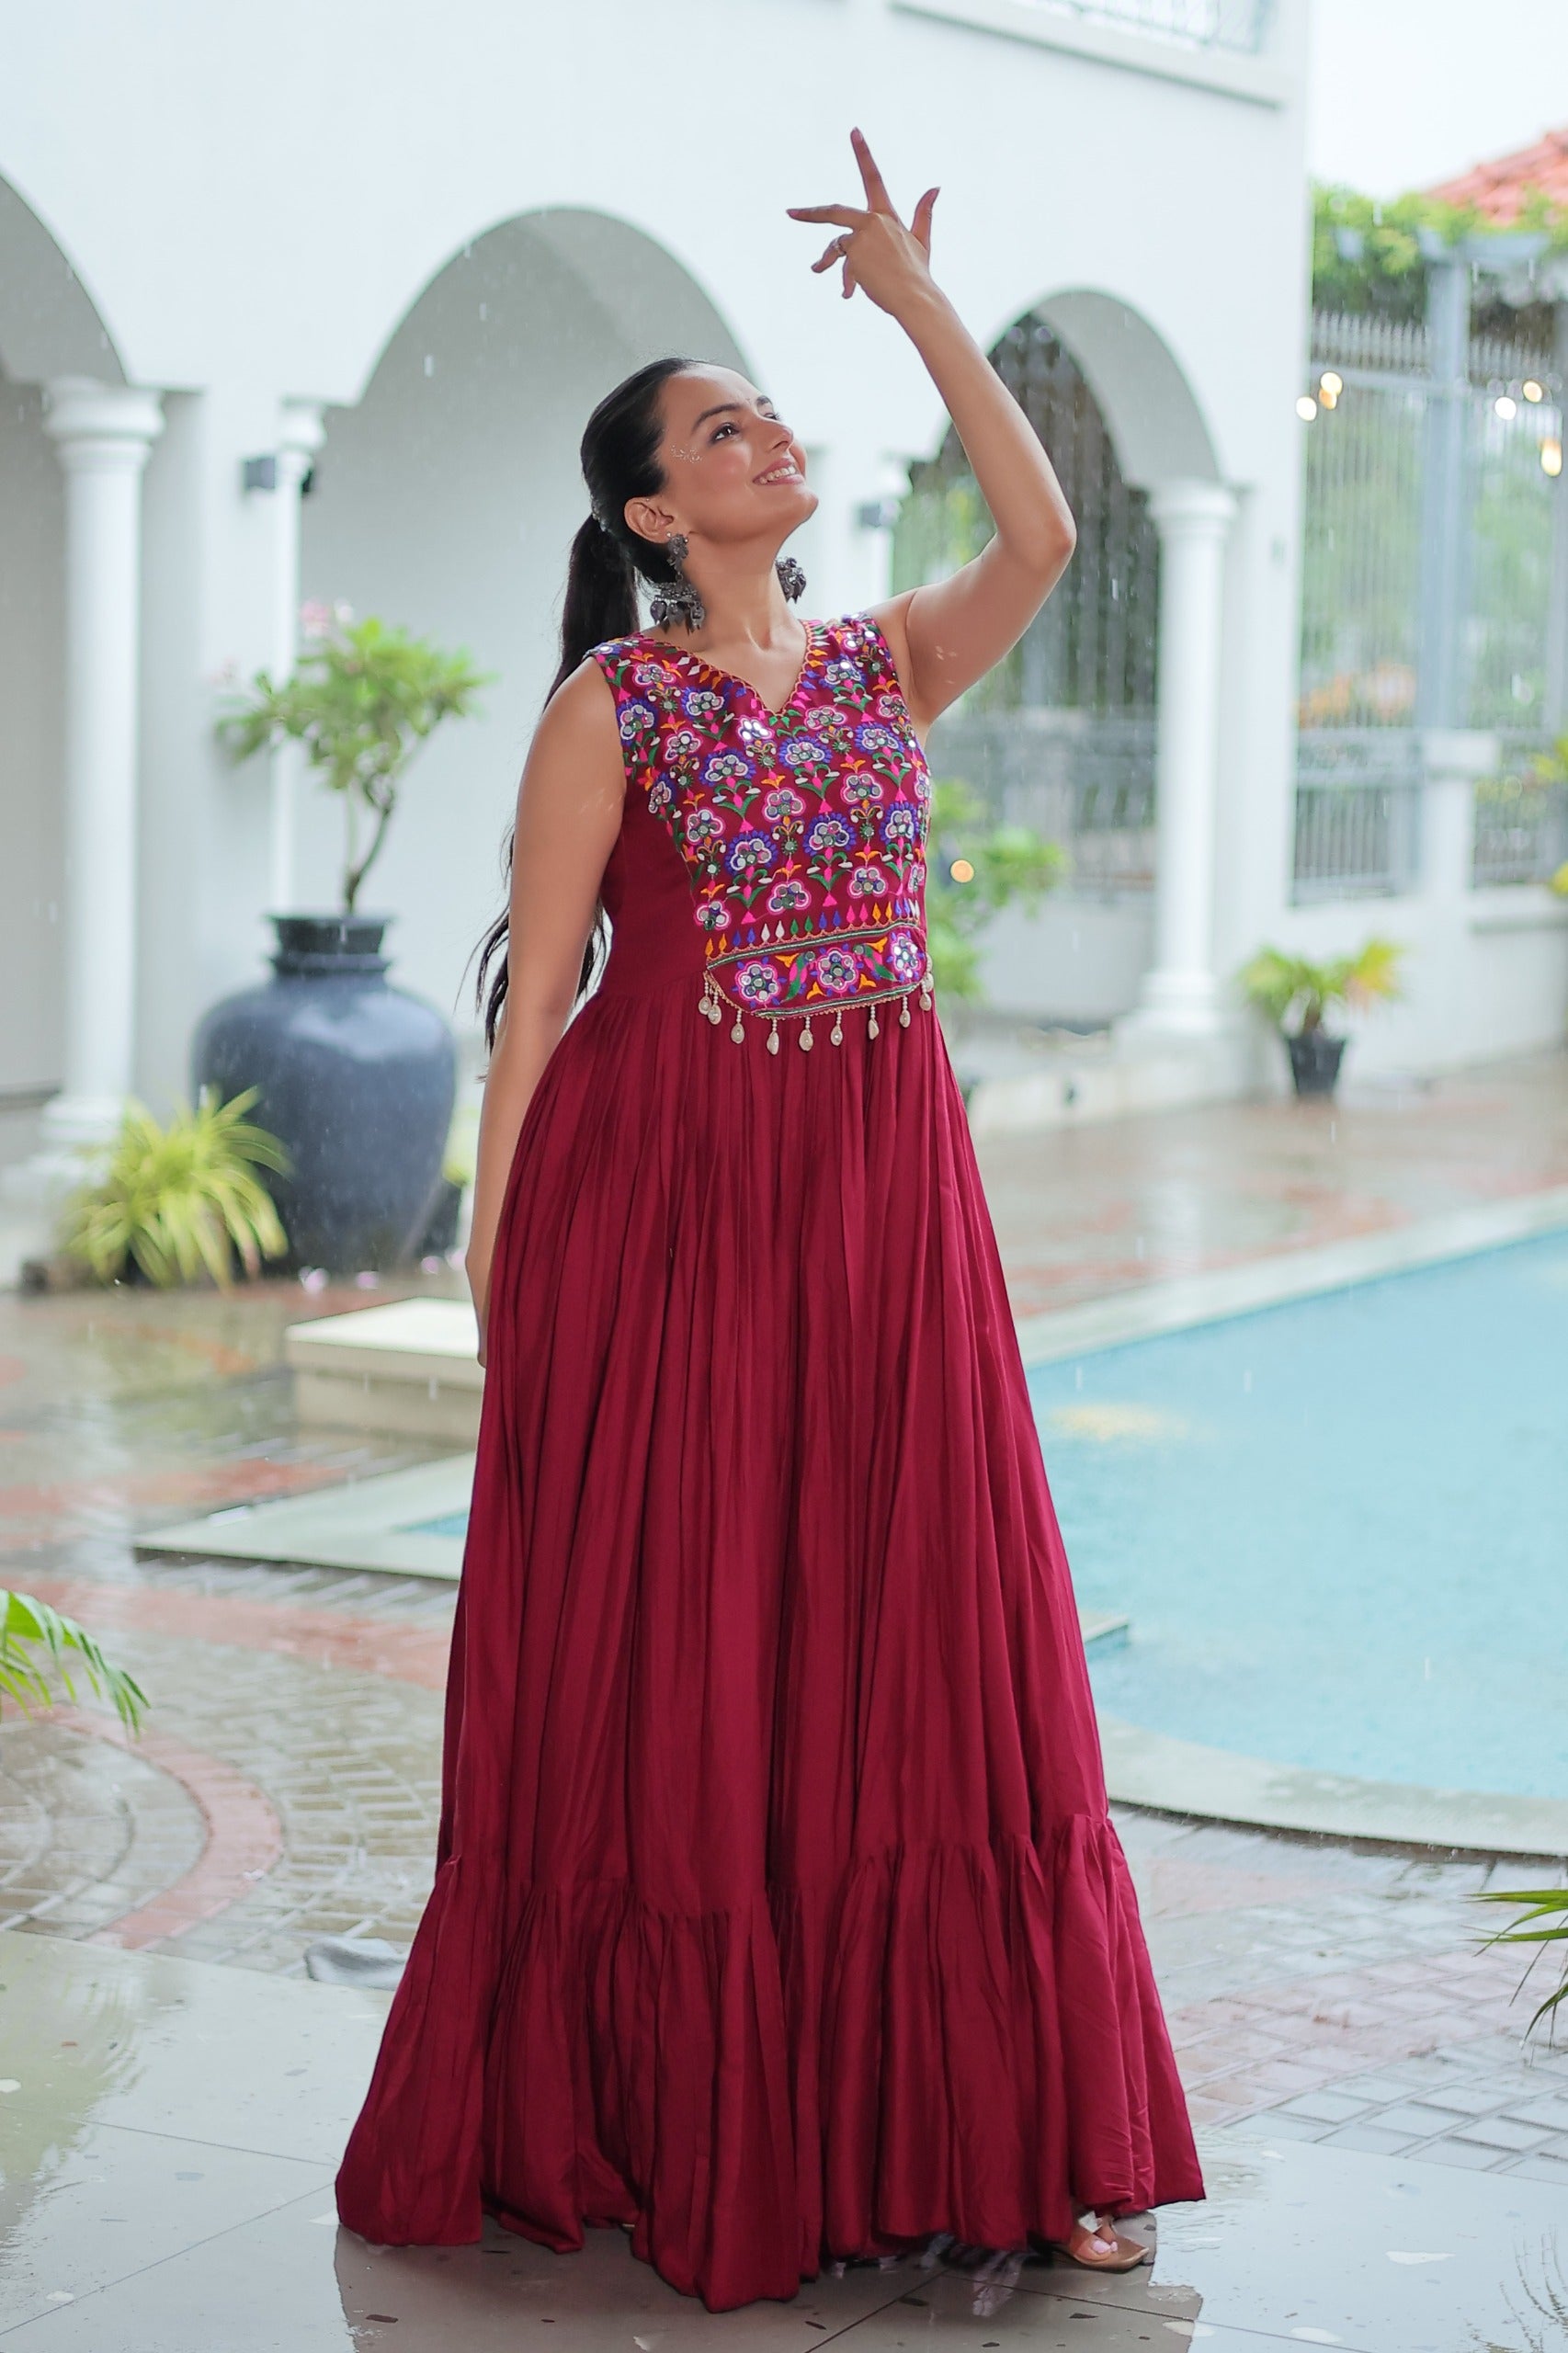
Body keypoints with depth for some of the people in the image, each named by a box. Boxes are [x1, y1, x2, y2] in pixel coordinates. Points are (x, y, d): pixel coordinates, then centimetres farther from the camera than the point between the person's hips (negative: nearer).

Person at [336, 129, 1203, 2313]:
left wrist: (920, 297, -7)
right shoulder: (615, 702, -2)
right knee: (668, 1654, 3)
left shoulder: (889, 661, 9)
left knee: (920, 1636, 5)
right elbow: (535, 985, -3)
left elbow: (1045, 533, -9)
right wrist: (498, 1244, -8)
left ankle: (993, 2130, 12)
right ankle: (671, 2127, 16)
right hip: (667, 1188, -4)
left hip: (885, 1189, 4)